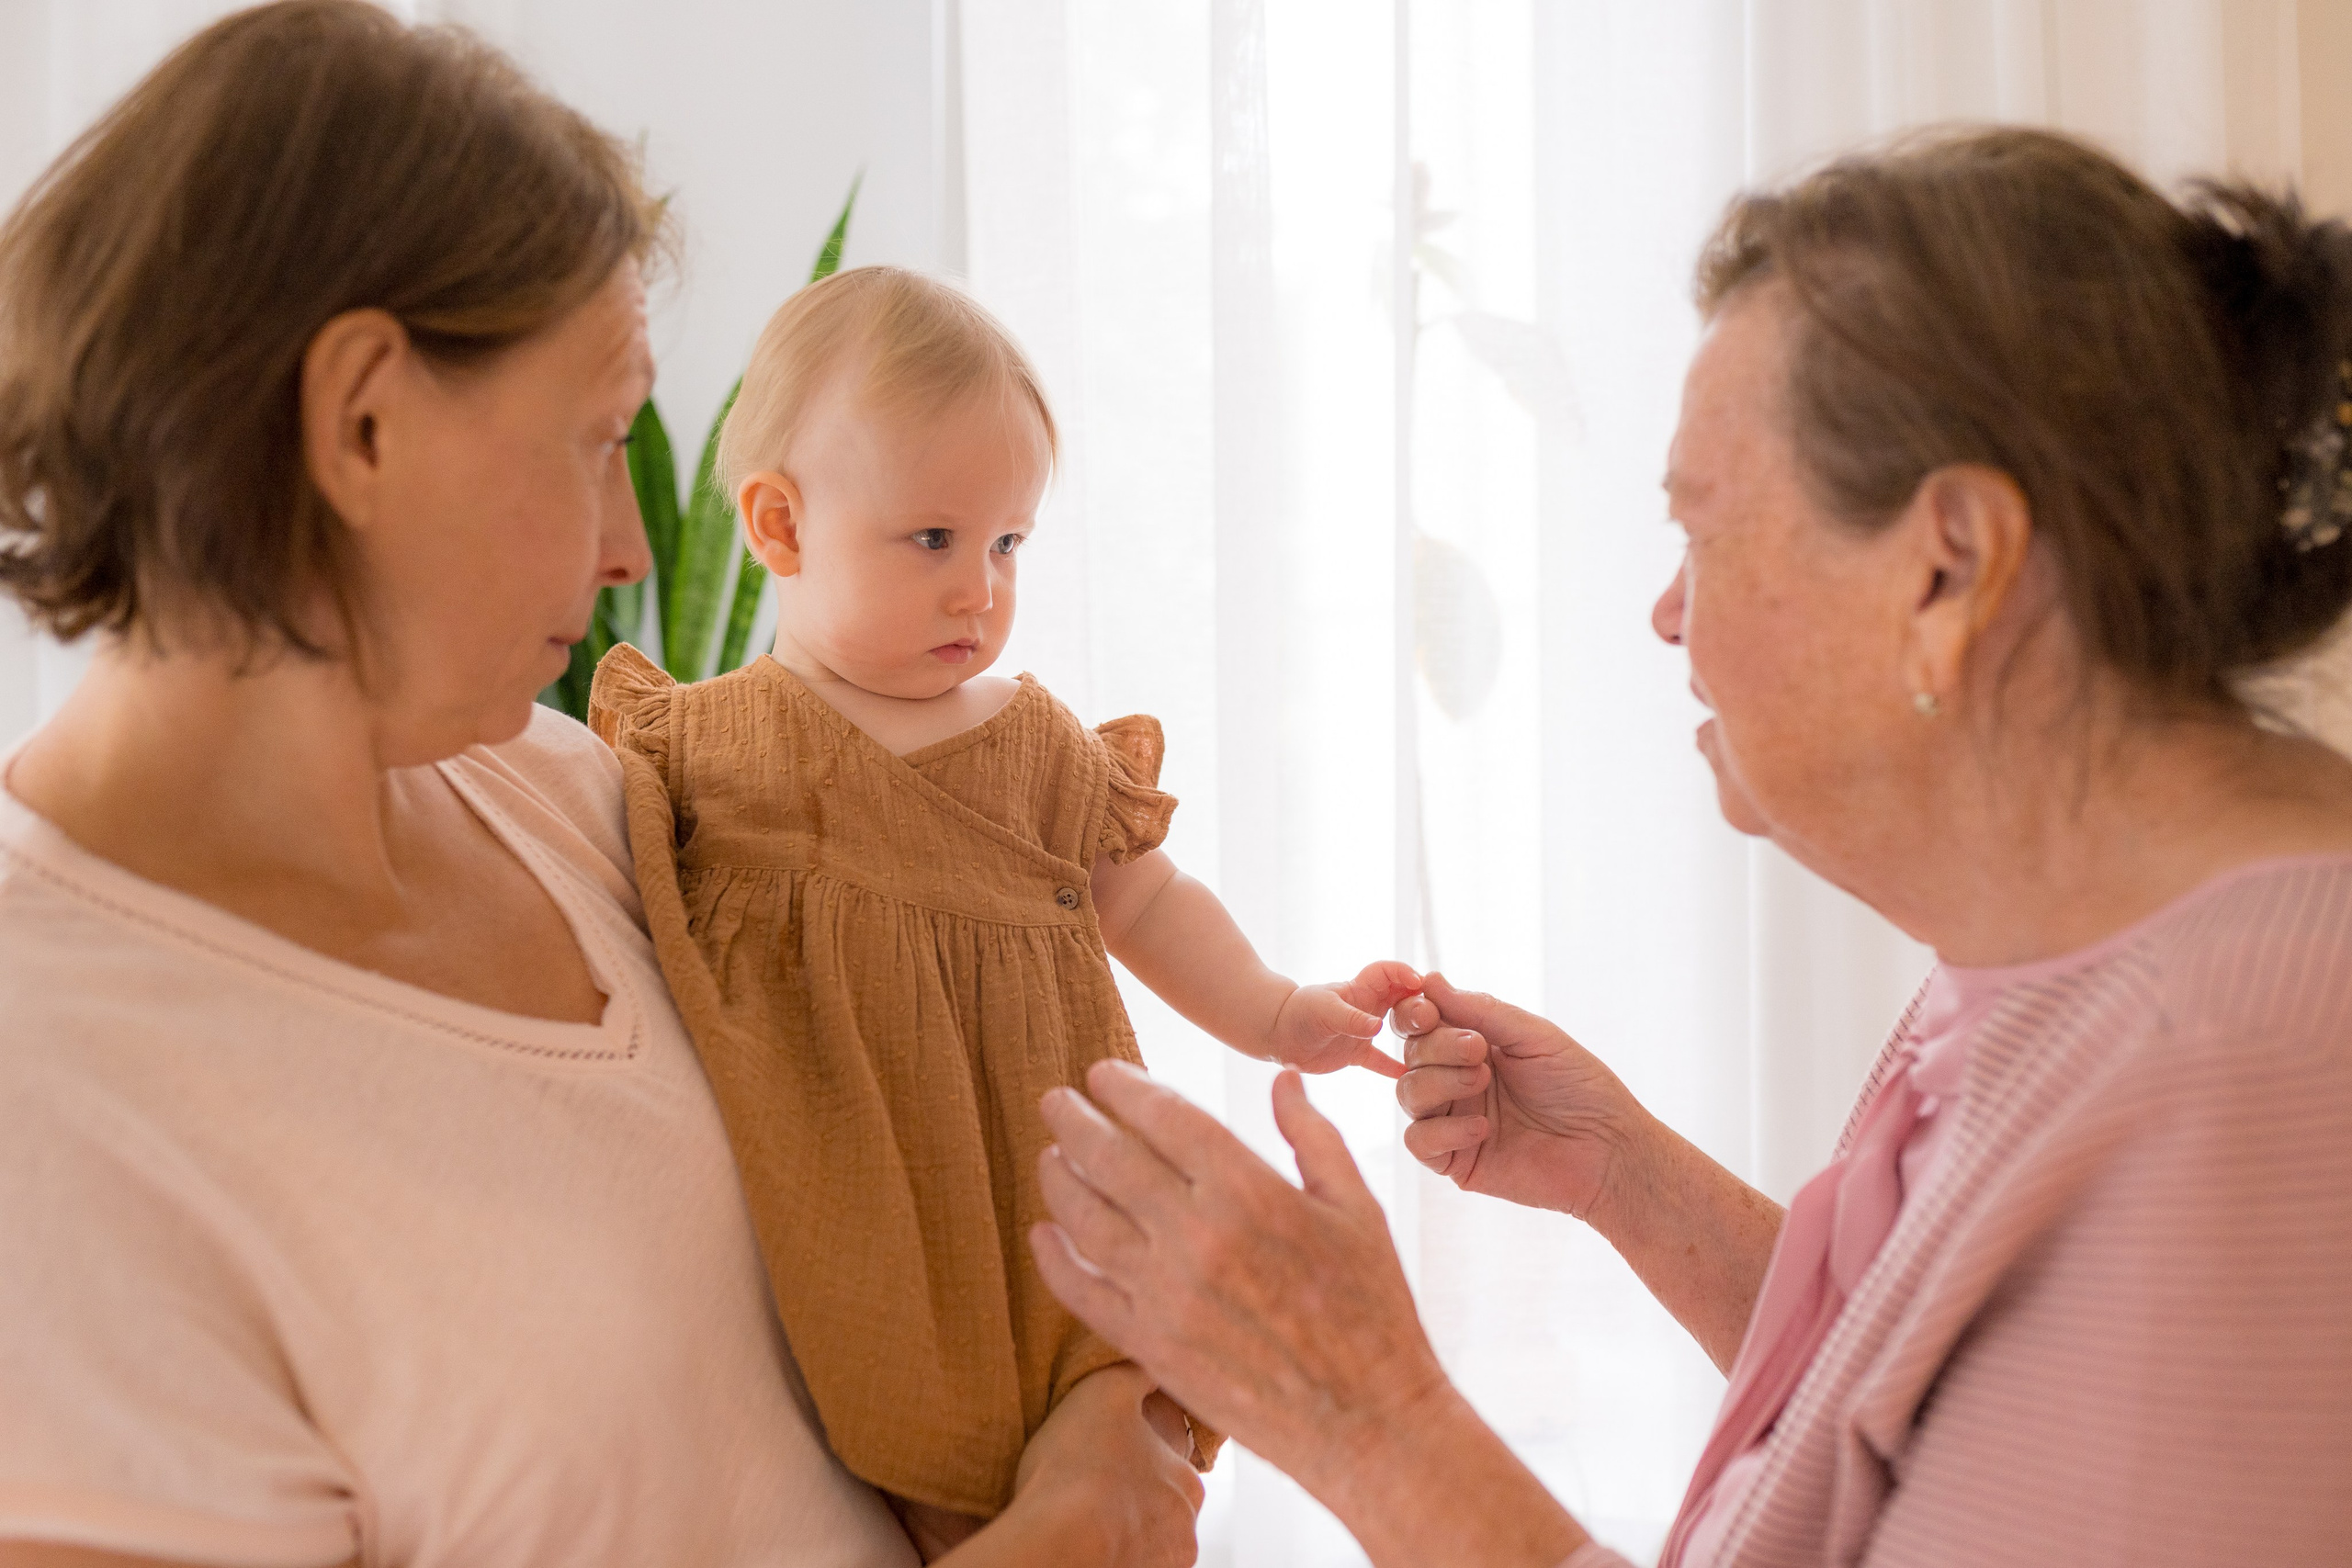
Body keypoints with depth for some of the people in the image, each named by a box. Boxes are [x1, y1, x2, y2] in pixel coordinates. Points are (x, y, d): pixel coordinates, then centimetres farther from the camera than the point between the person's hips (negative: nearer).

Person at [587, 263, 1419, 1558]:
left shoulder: (1040, 748, 10)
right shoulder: (698, 744, 3)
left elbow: (1147, 903, 17)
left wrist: (1277, 1016, 6)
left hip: (1020, 1224, 2)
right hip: (816, 1237, -2)